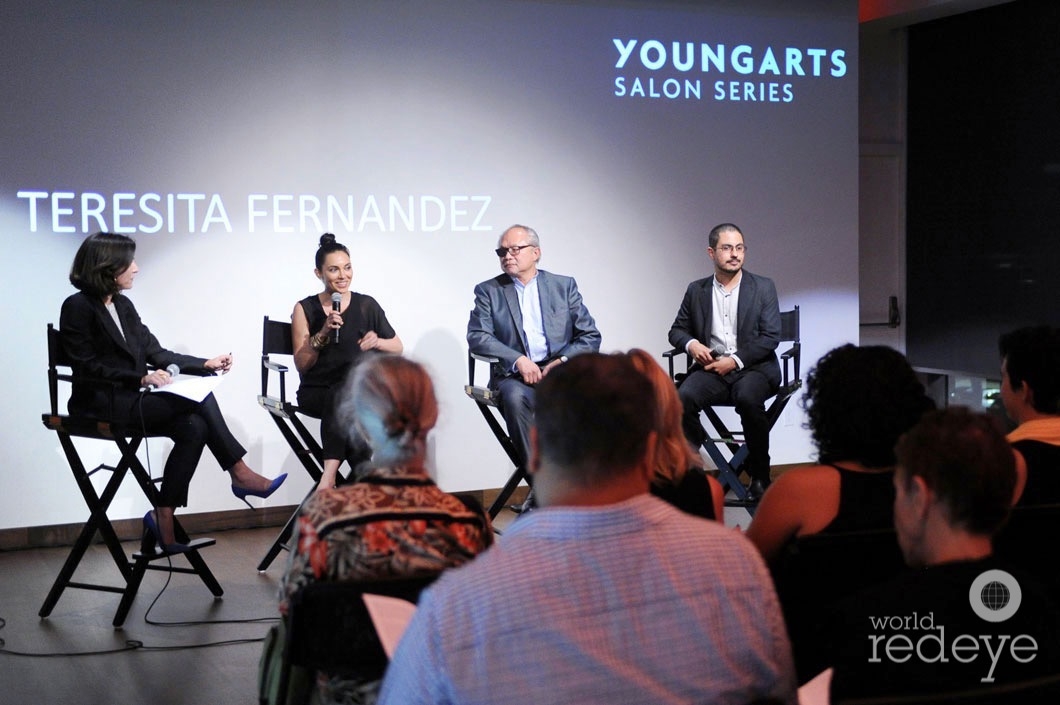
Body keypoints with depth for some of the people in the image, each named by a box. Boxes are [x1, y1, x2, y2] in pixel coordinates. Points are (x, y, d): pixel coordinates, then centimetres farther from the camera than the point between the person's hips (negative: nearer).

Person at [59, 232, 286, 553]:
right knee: (198, 400, -22)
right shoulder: (78, 307, -7)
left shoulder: (123, 305, 16)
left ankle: (164, 517, -16)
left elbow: (156, 352, 14)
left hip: (130, 399, 8)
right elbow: (88, 368, -14)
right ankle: (239, 474, -11)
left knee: (194, 427, -19)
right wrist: (141, 378, -23)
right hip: (100, 405, -8)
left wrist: (207, 364, 2)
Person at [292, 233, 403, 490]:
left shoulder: (366, 305, 8)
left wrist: (378, 342, -7)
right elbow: (302, 364, 0)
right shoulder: (305, 309, 5)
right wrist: (323, 334, -14)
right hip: (316, 392, -1)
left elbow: (398, 349, 14)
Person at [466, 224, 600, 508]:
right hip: (514, 375, -1)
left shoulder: (564, 286, 15)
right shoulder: (488, 291, 12)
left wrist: (562, 361, -9)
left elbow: (591, 336, 10)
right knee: (515, 398, -36)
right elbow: (477, 336, -2)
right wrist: (518, 360, -16)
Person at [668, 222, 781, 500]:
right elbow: (677, 330, 18)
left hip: (753, 366, -2)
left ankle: (759, 476, -19)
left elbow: (771, 337, -1)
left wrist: (735, 360, -13)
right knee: (683, 398, -29)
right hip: (711, 367, 2)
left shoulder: (763, 287, 6)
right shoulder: (696, 290, 13)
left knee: (748, 398, -36)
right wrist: (691, 344, -6)